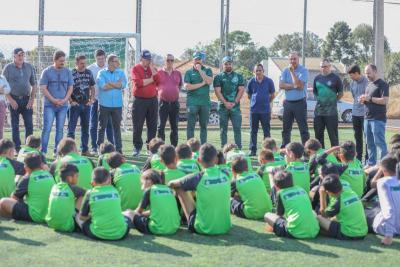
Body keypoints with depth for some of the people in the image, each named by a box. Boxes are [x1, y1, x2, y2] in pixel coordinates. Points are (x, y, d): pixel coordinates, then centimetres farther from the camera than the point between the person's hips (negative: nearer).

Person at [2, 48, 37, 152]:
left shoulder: (30, 67, 6)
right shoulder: (8, 68, 0)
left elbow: (34, 84, 10)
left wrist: (32, 99, 0)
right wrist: (11, 100, -9)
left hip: (26, 99, 2)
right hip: (14, 100, -2)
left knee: (29, 125, -2)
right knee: (15, 126, 3)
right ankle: (17, 149, 8)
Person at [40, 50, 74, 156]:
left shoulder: (68, 72, 7)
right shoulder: (47, 71, -1)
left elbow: (70, 87, 8)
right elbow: (43, 88, -5)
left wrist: (65, 100, -7)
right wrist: (54, 100, -12)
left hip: (63, 105, 3)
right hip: (49, 105, -3)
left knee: (60, 129, 6)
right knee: (47, 128, -8)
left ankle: (57, 151, 12)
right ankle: (43, 151, -5)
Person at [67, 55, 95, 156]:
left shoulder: (89, 73, 8)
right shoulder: (71, 74, -8)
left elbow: (92, 87, 16)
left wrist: (91, 100, 6)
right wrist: (71, 101, -11)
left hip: (86, 105, 5)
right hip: (75, 105, -5)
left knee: (85, 128, 11)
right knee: (71, 127, -2)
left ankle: (85, 150, 19)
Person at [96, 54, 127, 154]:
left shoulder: (121, 73, 10)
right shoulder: (102, 73, 2)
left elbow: (123, 84, -7)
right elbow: (102, 86, -14)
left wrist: (109, 83, -9)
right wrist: (117, 84, -7)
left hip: (117, 105, 2)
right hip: (104, 104, -2)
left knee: (117, 127, 6)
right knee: (102, 127, 3)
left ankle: (119, 148, 10)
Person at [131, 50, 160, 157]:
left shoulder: (153, 69, 12)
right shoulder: (136, 69, -1)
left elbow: (158, 80, -4)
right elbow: (138, 83, -16)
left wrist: (151, 67, -6)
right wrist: (151, 79, -7)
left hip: (153, 100, 4)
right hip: (139, 100, -4)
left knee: (152, 125, 5)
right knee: (138, 126, 0)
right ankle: (137, 147, 9)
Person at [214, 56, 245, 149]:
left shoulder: (238, 76, 10)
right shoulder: (218, 77, 7)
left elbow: (241, 90, 3)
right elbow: (217, 91, -2)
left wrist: (234, 103, -9)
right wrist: (225, 103, -12)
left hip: (235, 106, 0)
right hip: (223, 107, 0)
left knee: (237, 128, -4)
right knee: (223, 130, 3)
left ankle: (239, 149, -3)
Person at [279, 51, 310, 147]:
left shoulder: (303, 70, -5)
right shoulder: (286, 71, 8)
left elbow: (300, 85, -18)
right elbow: (281, 85, -3)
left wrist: (292, 71, -18)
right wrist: (294, 86, -14)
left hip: (300, 103, -5)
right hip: (288, 103, 5)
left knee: (303, 128, -3)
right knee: (286, 128, 10)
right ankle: (284, 149, 18)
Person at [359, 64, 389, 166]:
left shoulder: (382, 85, -8)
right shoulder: (369, 85, 18)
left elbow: (385, 100, -18)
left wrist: (370, 98, -17)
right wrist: (363, 100, 3)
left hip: (378, 119, -8)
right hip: (368, 118, 8)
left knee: (379, 142, -9)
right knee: (370, 143, 11)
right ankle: (371, 163, 17)